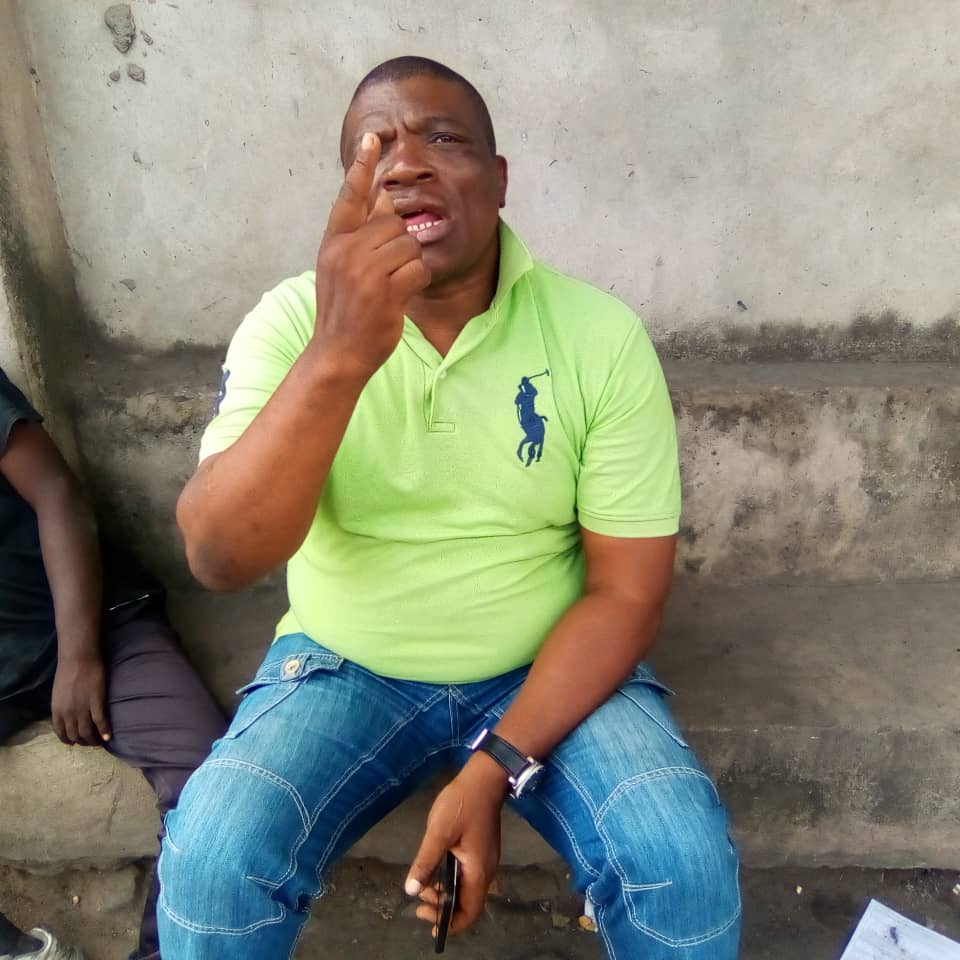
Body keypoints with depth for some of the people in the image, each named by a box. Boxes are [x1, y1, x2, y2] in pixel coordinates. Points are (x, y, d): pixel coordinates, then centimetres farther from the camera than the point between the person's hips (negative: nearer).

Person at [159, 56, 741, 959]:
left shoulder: (602, 336, -13)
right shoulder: (291, 320, -11)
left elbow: (628, 589, -11)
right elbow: (219, 558, -23)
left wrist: (495, 769, -19)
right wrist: (339, 356, -37)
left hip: (546, 669, 0)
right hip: (346, 666, 1)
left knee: (685, 864, -20)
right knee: (209, 860, -20)